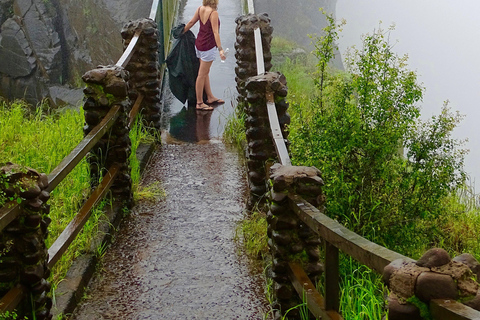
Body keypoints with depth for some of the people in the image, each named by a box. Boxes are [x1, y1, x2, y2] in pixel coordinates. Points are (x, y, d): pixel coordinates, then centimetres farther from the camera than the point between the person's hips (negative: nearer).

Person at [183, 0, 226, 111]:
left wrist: (182, 32, 26)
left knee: (205, 73, 18)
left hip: (199, 43, 8)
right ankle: (199, 103, 5)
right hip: (208, 46, -8)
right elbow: (215, 32, -24)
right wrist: (220, 49, -26)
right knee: (202, 75, -2)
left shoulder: (200, 9, 2)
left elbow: (191, 22, 11)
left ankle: (210, 97, 32)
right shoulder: (213, 13, -19)